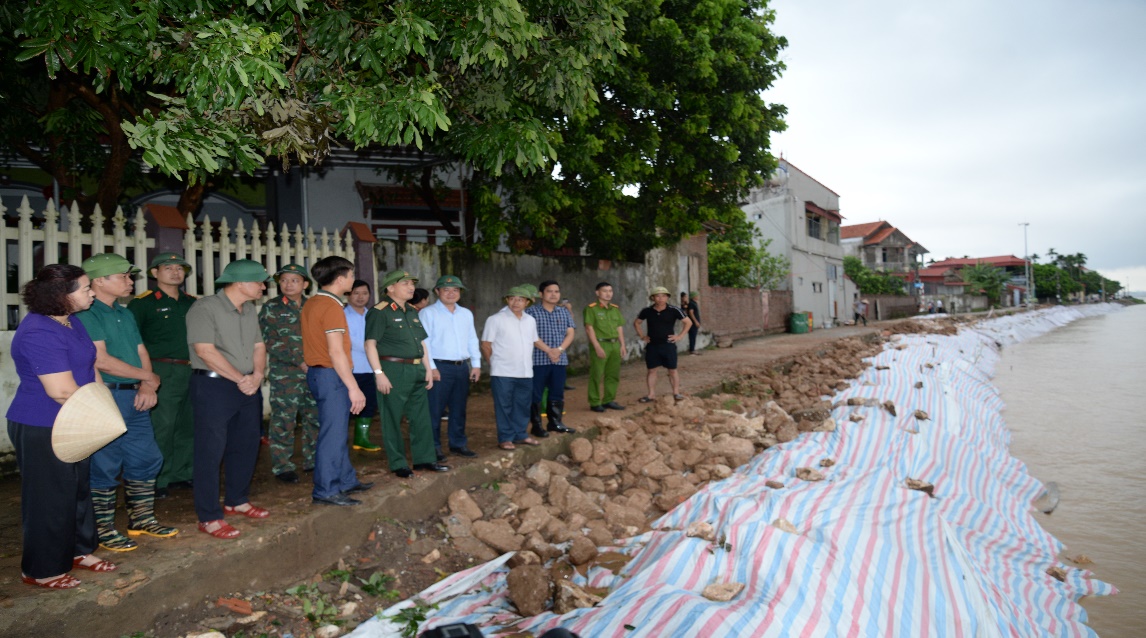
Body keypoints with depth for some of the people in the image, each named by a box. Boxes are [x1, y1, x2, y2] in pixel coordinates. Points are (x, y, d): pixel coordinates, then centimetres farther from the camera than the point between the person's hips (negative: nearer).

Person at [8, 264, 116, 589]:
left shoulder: (71, 321, 4)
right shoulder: (39, 333, -25)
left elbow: (90, 366, 12)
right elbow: (62, 391, -28)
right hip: (42, 430, -9)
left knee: (78, 487, 20)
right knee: (50, 497, 5)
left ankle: (78, 550, 37)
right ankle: (41, 570, 23)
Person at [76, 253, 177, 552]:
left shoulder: (125, 314, 15)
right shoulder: (86, 314, -13)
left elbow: (141, 352, 14)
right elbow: (101, 360, -19)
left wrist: (148, 386, -4)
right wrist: (149, 376, -8)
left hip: (135, 397, 9)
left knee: (146, 458, 14)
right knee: (104, 466, 1)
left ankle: (142, 519, 28)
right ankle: (103, 529, 14)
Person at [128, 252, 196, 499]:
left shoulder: (191, 303, 15)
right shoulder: (143, 303, -2)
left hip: (192, 371, 6)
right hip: (163, 373, -6)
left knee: (189, 425, 11)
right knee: (161, 428, -5)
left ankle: (181, 474, 24)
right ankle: (157, 481, 6)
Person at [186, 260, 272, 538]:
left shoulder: (250, 310, 12)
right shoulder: (205, 308, -13)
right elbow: (205, 350, -19)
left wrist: (257, 375, -6)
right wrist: (240, 379, -16)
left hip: (249, 387, 8)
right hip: (214, 386, -8)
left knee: (246, 447, 15)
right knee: (211, 451, -2)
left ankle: (237, 500, 32)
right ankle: (209, 518, 6)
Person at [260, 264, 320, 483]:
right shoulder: (271, 308, -2)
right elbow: (271, 342, -9)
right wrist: (300, 361, -16)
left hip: (314, 372, 5)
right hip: (285, 373, -4)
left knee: (315, 418, 9)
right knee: (283, 421, -1)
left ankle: (313, 461, 22)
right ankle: (282, 467, 9)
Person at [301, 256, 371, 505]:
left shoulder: (311, 303, 12)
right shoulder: (332, 306, -17)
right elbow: (336, 351, -21)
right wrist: (353, 388, -20)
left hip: (317, 372, 10)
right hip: (331, 375, -10)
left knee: (338, 431, 18)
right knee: (333, 434, -3)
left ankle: (346, 480, 29)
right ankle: (325, 491, 4)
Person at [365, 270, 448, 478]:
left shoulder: (412, 312, 16)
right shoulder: (380, 311, -8)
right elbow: (370, 344, -13)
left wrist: (428, 369, 15)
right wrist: (379, 373, -18)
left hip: (416, 370, 8)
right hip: (393, 370, -8)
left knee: (421, 417, 12)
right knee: (393, 419, 2)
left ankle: (425, 459, 22)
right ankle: (398, 464, 11)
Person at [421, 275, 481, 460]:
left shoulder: (466, 314, 16)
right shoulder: (428, 313, -3)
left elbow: (472, 340, 18)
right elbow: (424, 342, -9)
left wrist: (476, 364, 11)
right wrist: (431, 367, -14)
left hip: (462, 367, 6)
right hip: (440, 367, -6)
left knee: (459, 409, 12)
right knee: (435, 410, -3)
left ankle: (458, 444, 22)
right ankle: (433, 447, 7)